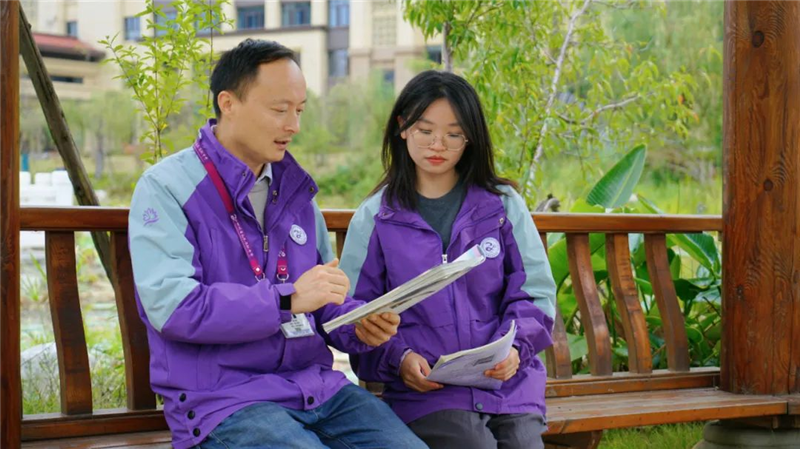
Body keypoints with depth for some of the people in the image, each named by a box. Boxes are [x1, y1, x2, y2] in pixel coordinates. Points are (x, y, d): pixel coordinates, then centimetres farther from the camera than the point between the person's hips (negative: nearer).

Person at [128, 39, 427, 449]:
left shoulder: (294, 189, 16)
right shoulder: (167, 187, -4)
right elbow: (171, 306, -17)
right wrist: (287, 299, -21)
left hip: (315, 383, 6)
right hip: (223, 398, -6)